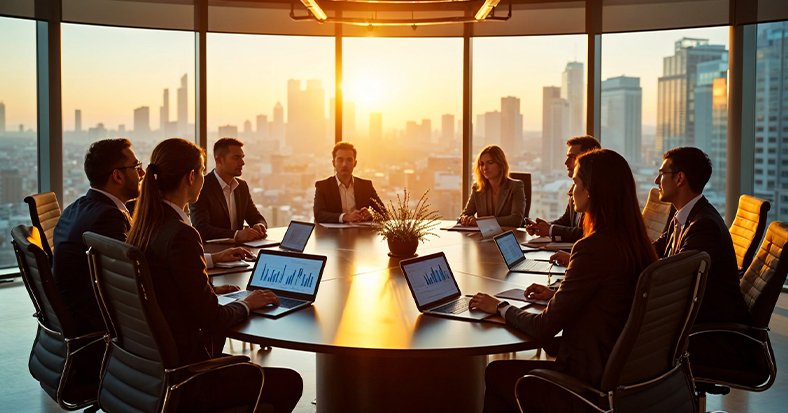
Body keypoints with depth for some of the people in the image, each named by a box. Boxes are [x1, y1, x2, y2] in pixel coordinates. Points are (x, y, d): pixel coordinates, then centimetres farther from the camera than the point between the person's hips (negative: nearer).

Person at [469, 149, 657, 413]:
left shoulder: (594, 248, -24)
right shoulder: (635, 243, 2)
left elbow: (544, 329, -17)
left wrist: (501, 307, -1)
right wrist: (556, 295, 19)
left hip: (589, 386, -8)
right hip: (621, 374, 8)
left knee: (496, 373, 10)